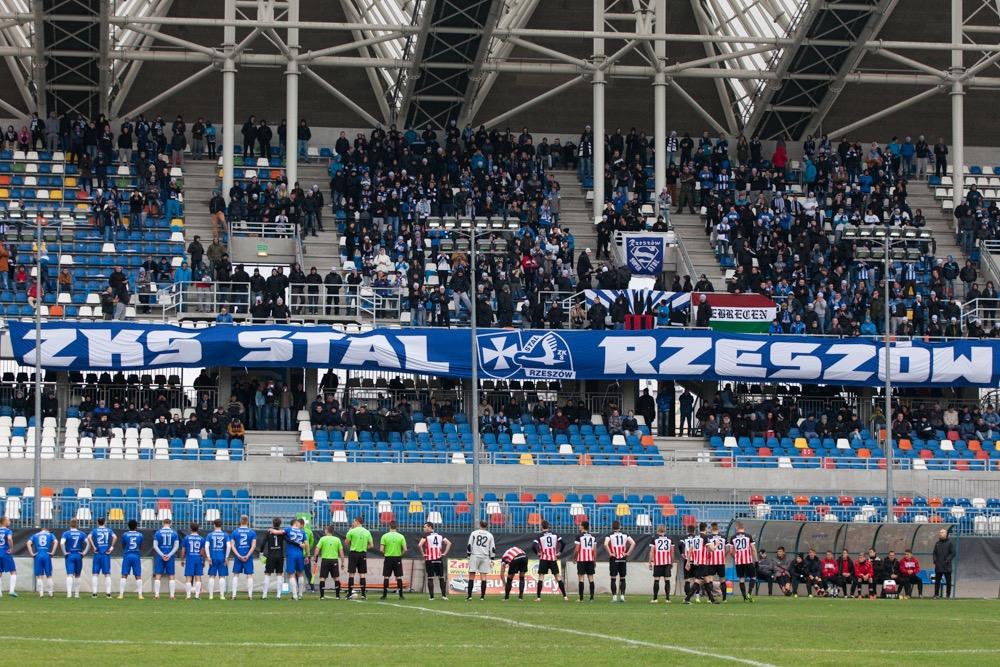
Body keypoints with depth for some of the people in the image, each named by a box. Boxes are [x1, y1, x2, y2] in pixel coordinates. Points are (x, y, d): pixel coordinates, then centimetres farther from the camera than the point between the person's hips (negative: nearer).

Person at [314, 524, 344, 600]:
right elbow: (341, 551, 4)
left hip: (325, 560, -2)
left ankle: (322, 596, -2)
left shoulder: (323, 539, 1)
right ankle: (338, 595, 5)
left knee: (322, 578, 2)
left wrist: (314, 558, 4)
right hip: (334, 560, 2)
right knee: (336, 578, 9)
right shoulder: (337, 539, 6)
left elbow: (317, 549, -5)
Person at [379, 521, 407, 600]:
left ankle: (384, 595, 2)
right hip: (398, 558, 1)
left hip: (388, 558, -1)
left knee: (386, 577, 5)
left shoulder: (385, 536, -4)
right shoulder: (401, 536, -1)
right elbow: (405, 549, -6)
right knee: (399, 577, 6)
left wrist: (384, 554, 10)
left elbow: (381, 549, -8)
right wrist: (401, 555, 11)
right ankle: (401, 595, 5)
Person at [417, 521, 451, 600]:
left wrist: (423, 554, -7)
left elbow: (419, 545, -18)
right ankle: (444, 595, 9)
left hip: (430, 560, -4)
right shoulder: (439, 535, 10)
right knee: (441, 578, 11)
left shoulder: (426, 535, -5)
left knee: (430, 578, 2)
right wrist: (444, 553, 7)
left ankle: (431, 596, -1)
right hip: (439, 559, 4)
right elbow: (449, 543, 8)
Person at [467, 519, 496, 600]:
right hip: (485, 557, 2)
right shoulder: (490, 535, 7)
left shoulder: (474, 533, 2)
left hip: (475, 556, -2)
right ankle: (482, 596, 0)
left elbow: (469, 546, 0)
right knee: (483, 576, 3)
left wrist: (469, 555, 8)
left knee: (471, 576, 0)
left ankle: (469, 595, -7)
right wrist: (492, 560, 10)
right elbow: (492, 549, 5)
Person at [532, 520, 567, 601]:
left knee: (541, 577, 1)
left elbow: (533, 546, -17)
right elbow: (562, 543, -2)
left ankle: (538, 597, -5)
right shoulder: (554, 535, 3)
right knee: (558, 577, 8)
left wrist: (537, 553, -1)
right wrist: (559, 552, 8)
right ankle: (564, 596, 7)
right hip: (553, 558, 3)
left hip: (544, 559, -3)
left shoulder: (540, 536, -6)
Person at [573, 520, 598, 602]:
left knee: (581, 577, -1)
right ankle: (592, 597, 4)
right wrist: (595, 561, 14)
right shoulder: (593, 537, 8)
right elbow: (595, 550, 8)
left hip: (581, 559, -4)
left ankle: (581, 598, -5)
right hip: (590, 559, 4)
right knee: (590, 577, 7)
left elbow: (577, 549, -10)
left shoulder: (579, 536, -7)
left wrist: (574, 558, 4)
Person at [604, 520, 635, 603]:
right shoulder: (625, 535, 4)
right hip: (623, 559, 2)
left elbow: (605, 544, -22)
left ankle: (614, 596, -1)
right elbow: (633, 543, -4)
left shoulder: (610, 535, -5)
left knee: (613, 579, 2)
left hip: (614, 559, -2)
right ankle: (622, 596, 5)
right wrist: (628, 553, -1)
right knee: (622, 579, 10)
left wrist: (610, 553, -11)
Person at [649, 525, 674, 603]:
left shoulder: (654, 539, 0)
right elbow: (672, 552, 9)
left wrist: (650, 562, 2)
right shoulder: (670, 539, 7)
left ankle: (655, 598, 0)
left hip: (657, 563, -2)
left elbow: (651, 552, -2)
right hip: (667, 562, 2)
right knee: (667, 580, 3)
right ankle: (667, 598, -1)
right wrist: (672, 562, 18)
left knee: (656, 580, 2)